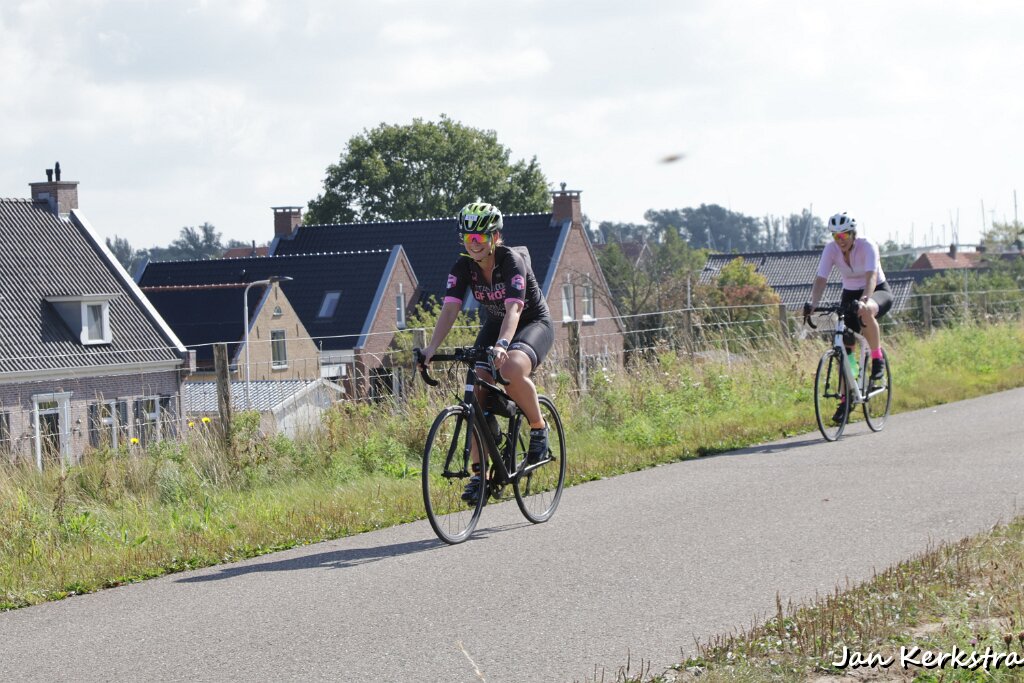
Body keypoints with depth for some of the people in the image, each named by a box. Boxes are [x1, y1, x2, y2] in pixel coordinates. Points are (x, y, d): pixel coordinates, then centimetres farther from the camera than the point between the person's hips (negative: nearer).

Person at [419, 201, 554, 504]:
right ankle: (480, 472, -10)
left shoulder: (512, 261, -27)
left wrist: (502, 345, -57)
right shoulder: (463, 267, -12)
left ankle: (539, 428, -10)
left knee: (512, 372, -37)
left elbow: (513, 309, -39)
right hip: (494, 326, 5)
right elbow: (450, 309, -21)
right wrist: (431, 348, -37)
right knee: (477, 391, -15)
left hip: (534, 324, -5)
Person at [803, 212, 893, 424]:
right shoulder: (831, 249, -14)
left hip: (878, 292, -4)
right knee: (844, 345, -7)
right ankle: (846, 398, 3)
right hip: (850, 294, 4)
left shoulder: (867, 247, -25)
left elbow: (871, 276, -39)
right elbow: (821, 279, -22)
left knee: (865, 312, -40)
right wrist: (812, 303, -40)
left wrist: (864, 300, -57)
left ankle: (878, 359, -20)